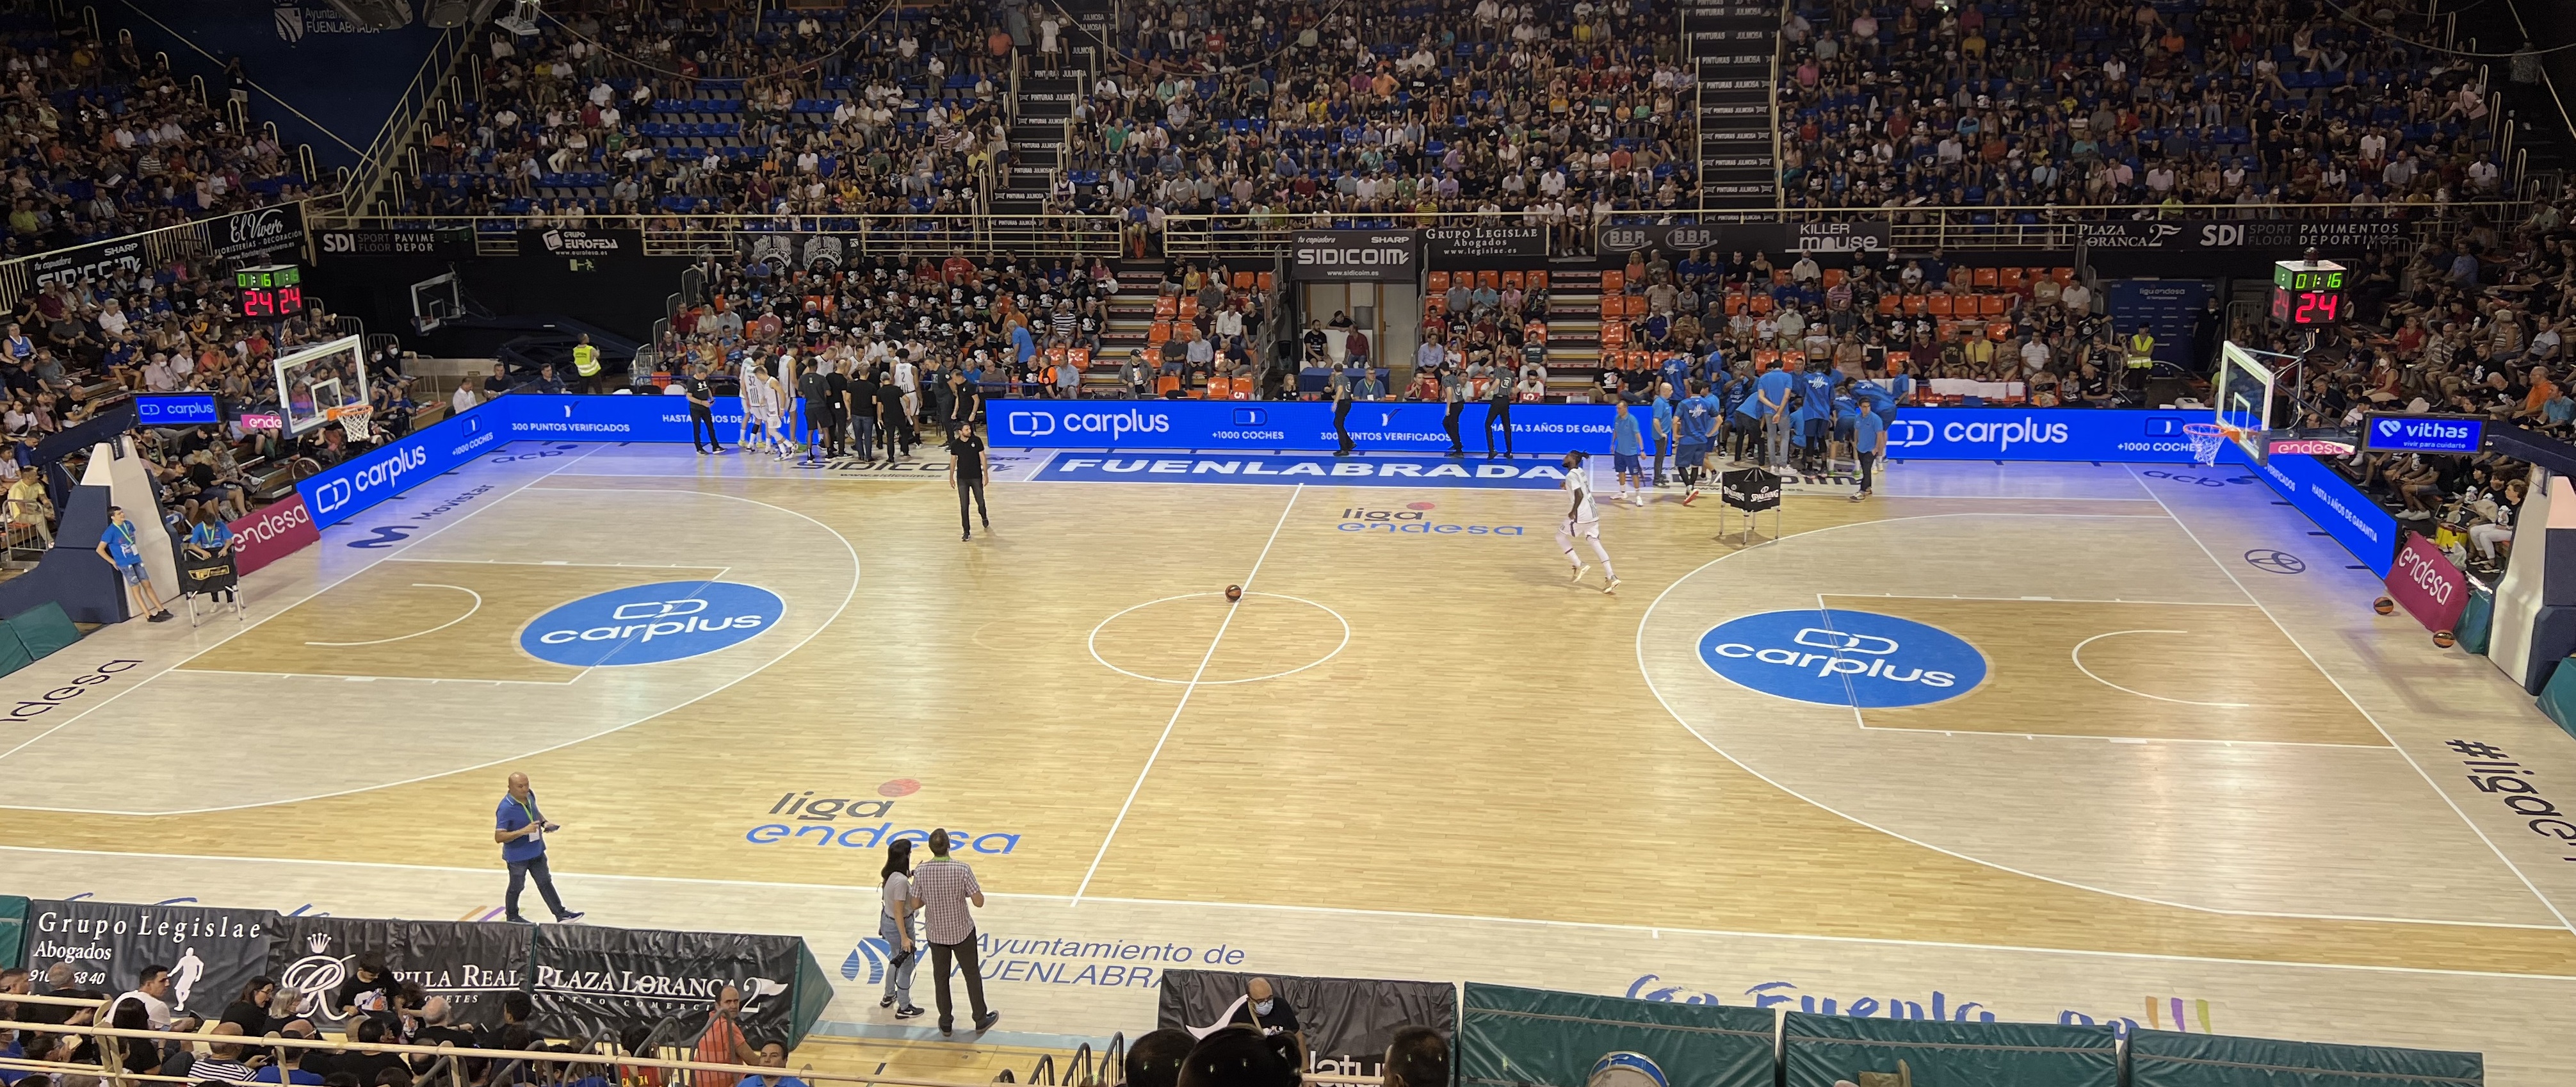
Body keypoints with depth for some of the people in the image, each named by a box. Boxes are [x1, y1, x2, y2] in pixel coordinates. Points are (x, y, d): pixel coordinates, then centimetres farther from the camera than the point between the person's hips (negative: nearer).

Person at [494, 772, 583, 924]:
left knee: (545, 883, 14)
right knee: (516, 887, 14)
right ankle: (512, 917, 36)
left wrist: (545, 822, -2)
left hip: (537, 851, 7)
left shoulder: (530, 795, -6)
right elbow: (498, 837, -31)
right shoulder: (506, 808, -29)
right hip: (517, 856, -6)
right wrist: (523, 831, -39)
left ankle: (561, 914, 20)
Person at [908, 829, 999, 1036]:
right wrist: (975, 890, 2)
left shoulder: (921, 872, -16)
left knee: (940, 977, 18)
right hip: (962, 931, -2)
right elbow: (979, 901, -18)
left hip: (936, 933, 2)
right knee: (972, 974, 15)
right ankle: (981, 1019, 26)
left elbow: (915, 904, -6)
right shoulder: (962, 869, -23)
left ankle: (945, 1023, 28)